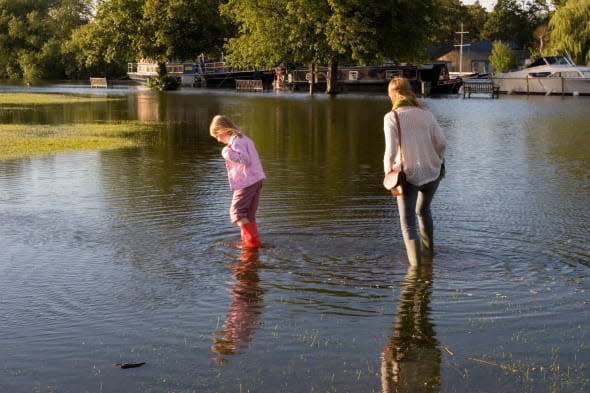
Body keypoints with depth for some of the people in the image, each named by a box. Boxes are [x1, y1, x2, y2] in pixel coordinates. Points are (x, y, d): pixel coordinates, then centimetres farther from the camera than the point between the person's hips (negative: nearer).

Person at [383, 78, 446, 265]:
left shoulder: (392, 117, -9)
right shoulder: (426, 114, 2)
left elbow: (391, 151, -16)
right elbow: (441, 142, 0)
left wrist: (388, 172, -5)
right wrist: (438, 160, 17)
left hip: (408, 174, -4)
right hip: (432, 172, 4)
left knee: (407, 222, 9)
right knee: (423, 210, 30)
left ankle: (416, 261, -2)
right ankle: (428, 249, 42)